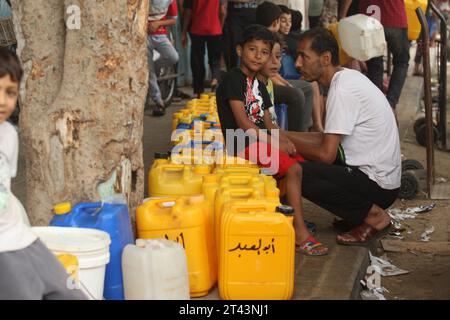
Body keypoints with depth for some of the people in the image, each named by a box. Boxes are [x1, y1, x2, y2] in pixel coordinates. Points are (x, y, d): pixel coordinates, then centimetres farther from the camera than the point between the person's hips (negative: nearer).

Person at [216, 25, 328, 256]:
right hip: (243, 144, -9)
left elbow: (268, 123, 17)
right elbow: (242, 122, -16)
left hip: (261, 141, 9)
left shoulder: (259, 86, 20)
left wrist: (285, 140, -5)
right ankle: (299, 232, -18)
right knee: (293, 169, -21)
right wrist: (274, 143, -19)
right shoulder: (233, 79, -8)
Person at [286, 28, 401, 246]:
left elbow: (326, 154, -21)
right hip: (381, 173, 10)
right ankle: (360, 212, 12)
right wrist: (283, 135, 9)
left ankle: (374, 215, -7)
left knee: (298, 174, -21)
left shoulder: (342, 89, -21)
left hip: (377, 184, -10)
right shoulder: (348, 77, 9)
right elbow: (329, 139, 14)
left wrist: (287, 143, -5)